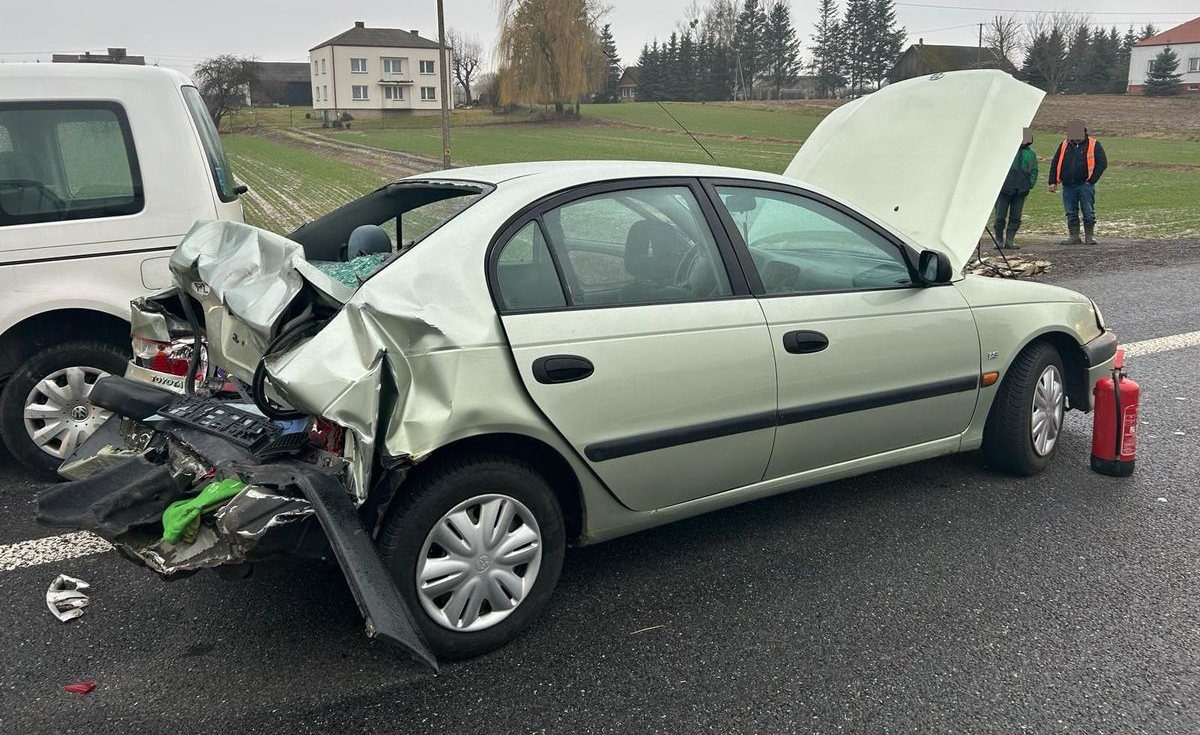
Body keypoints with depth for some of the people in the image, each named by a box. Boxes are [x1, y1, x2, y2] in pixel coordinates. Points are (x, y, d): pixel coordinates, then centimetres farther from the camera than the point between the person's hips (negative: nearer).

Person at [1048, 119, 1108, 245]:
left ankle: (1090, 236, 9)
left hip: (1085, 186, -3)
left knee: (1088, 212, 0)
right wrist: (1053, 182, 5)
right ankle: (1074, 236, 14)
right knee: (1071, 213, 6)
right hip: (1068, 186, 4)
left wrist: (1091, 180, -9)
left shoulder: (1094, 145, 0)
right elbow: (1055, 164, 14)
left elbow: (1102, 163, -2)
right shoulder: (1064, 145, 11)